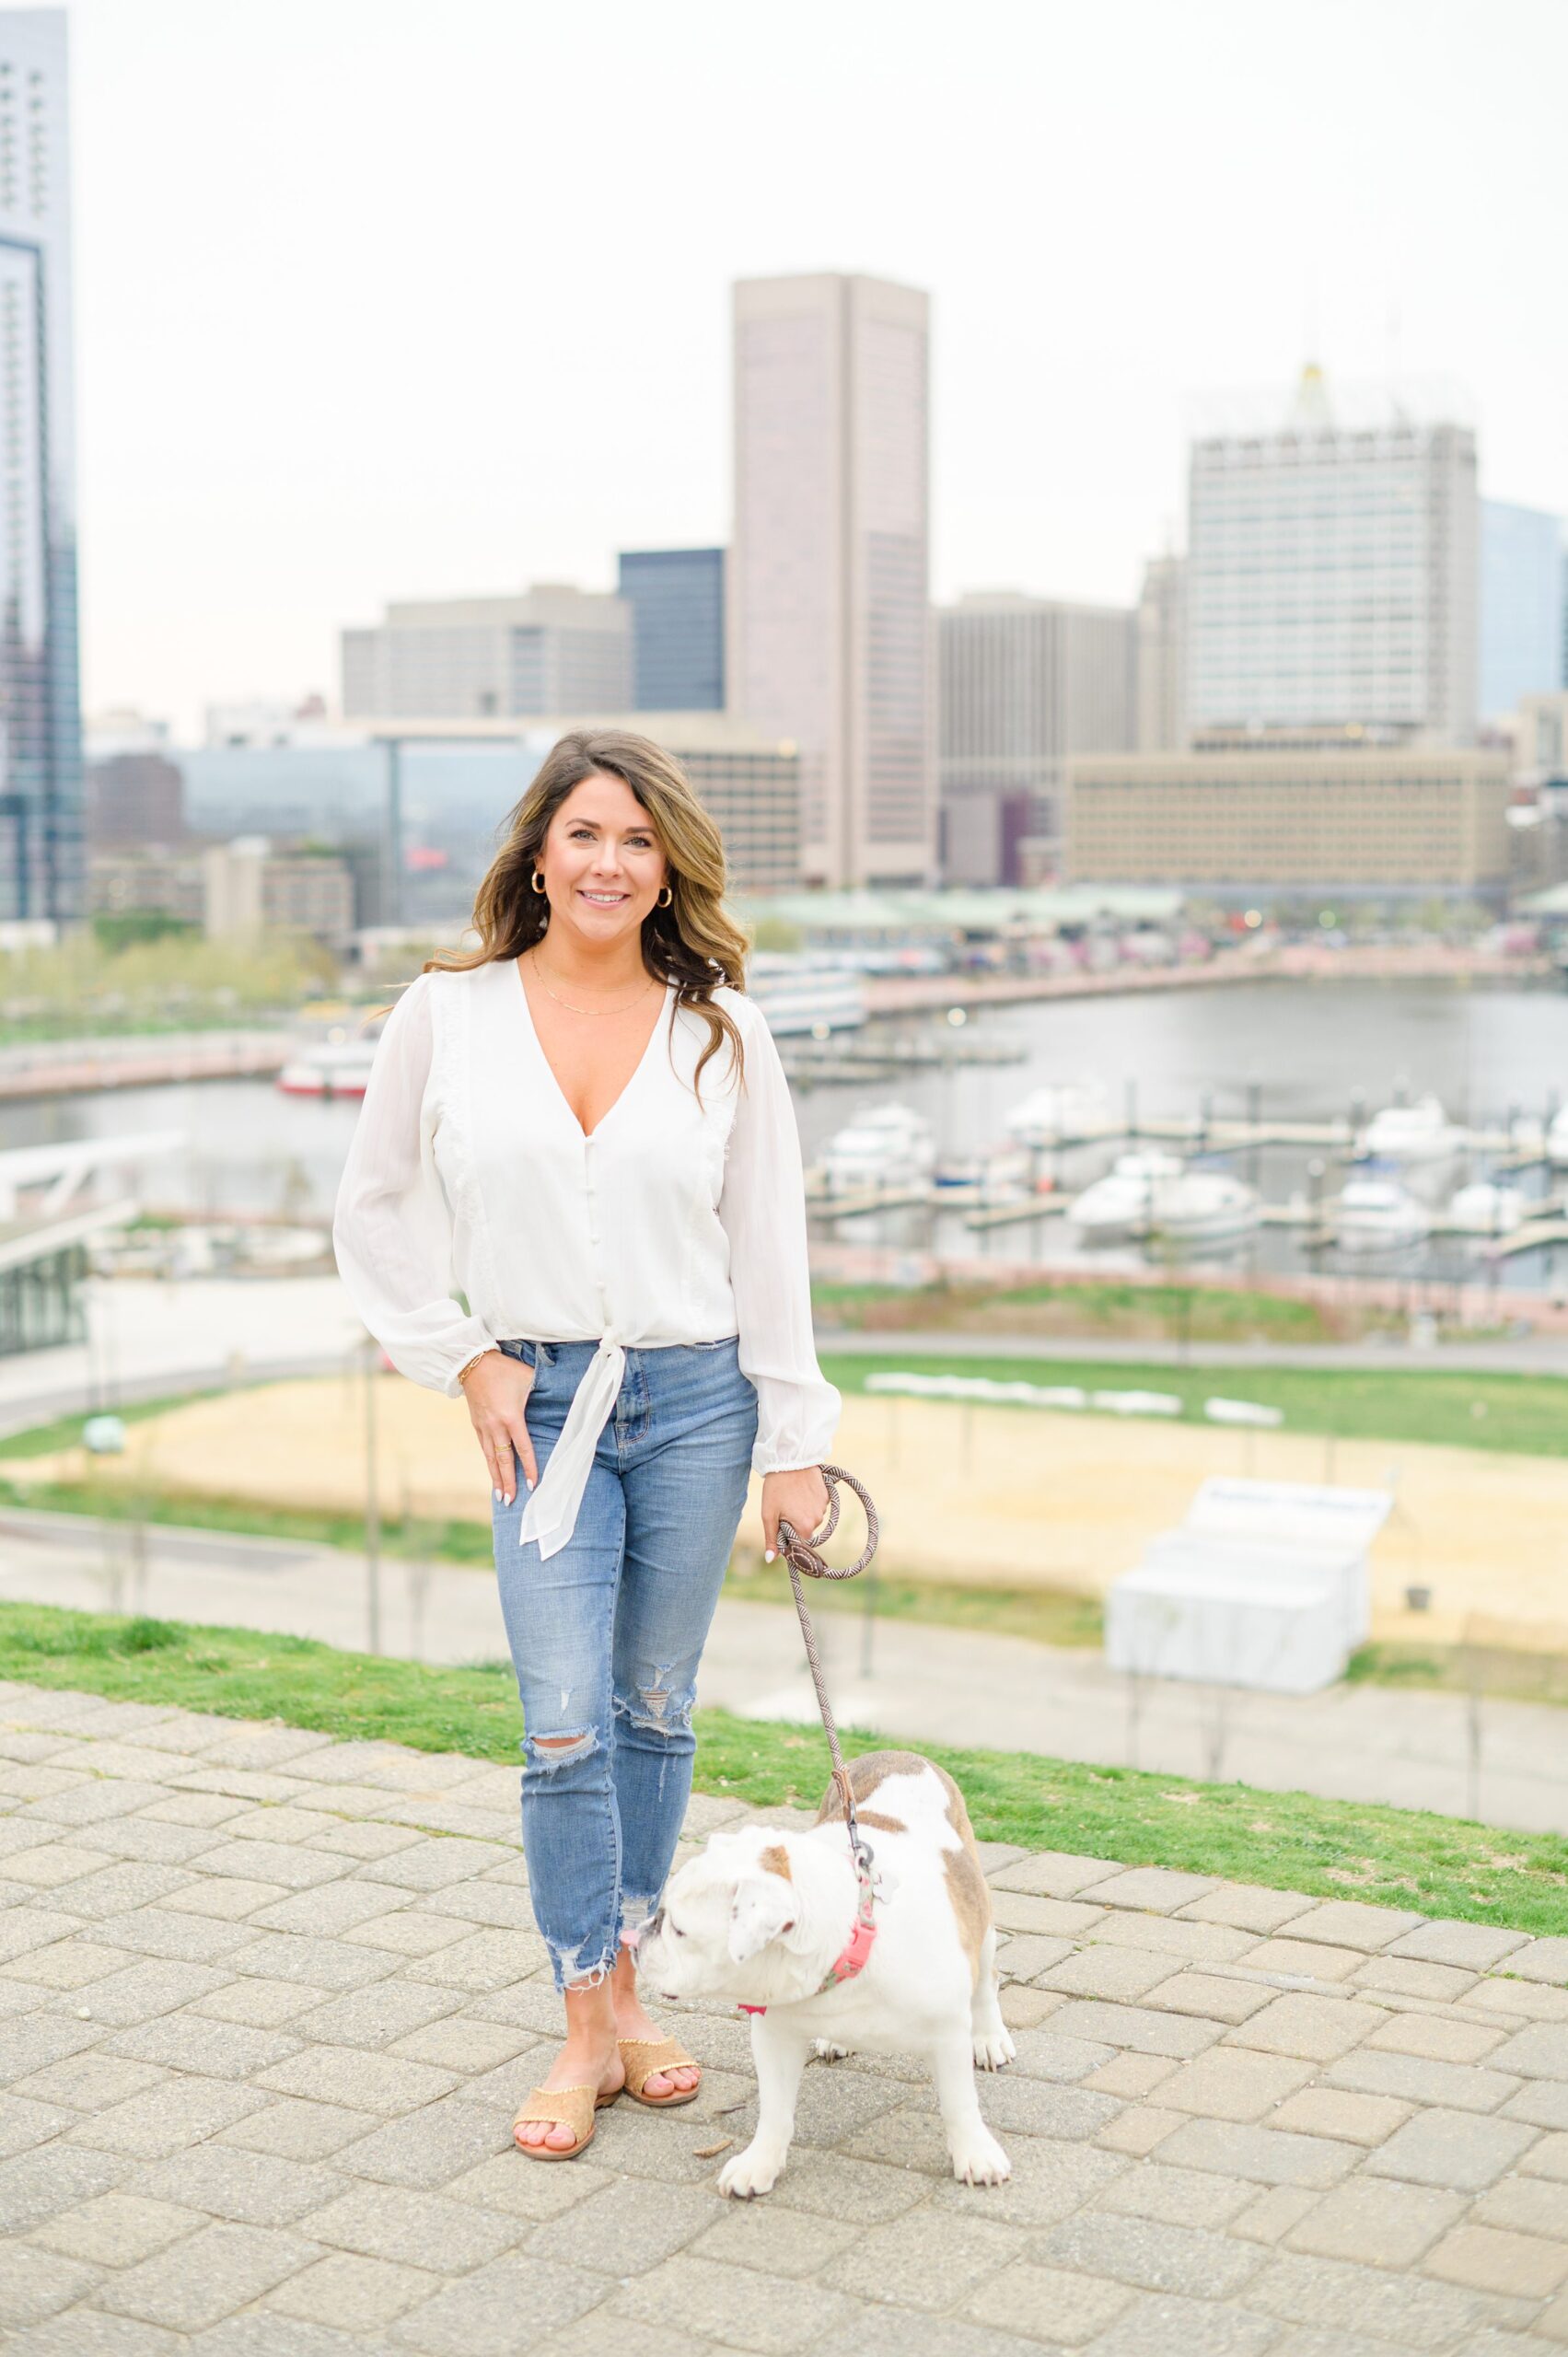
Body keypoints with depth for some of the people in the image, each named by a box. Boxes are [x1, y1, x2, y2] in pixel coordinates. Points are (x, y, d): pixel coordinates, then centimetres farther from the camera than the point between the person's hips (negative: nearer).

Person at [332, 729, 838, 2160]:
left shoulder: (720, 1028, 0)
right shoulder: (449, 1016, -1)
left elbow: (771, 1243, 2)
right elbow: (376, 1212, 9)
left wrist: (796, 1444, 0)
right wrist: (463, 1358, 1)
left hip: (697, 1400, 1)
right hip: (542, 1406, -1)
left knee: (657, 1710, 10)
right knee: (565, 1726, -6)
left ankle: (627, 1986, 25)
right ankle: (587, 2034, 8)